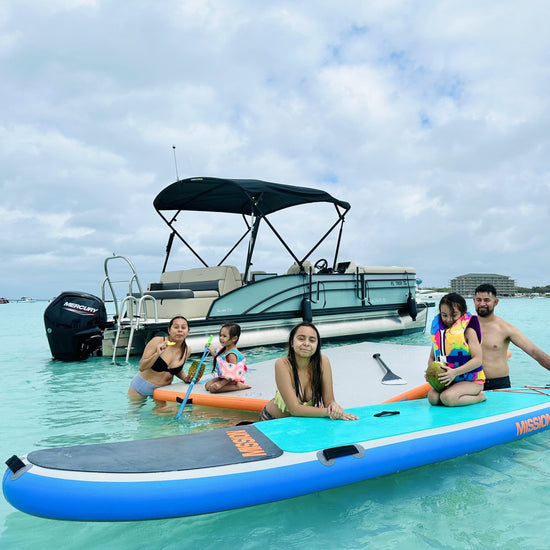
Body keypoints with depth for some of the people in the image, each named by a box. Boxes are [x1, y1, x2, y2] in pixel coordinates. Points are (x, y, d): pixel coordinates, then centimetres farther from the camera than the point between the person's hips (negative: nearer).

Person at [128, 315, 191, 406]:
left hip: (163, 389, 3)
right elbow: (141, 367, -22)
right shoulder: (157, 341, -21)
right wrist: (157, 354, -36)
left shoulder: (187, 350, -9)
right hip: (141, 387, -2)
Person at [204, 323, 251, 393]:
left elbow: (233, 374, -28)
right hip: (222, 377, 10)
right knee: (207, 385, -1)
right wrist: (212, 352, 14)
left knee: (213, 388, -23)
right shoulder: (223, 350, 3)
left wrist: (221, 383, -26)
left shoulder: (232, 354, -26)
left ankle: (237, 386, -15)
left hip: (233, 380, -10)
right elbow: (219, 360, 24)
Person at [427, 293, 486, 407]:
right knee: (432, 397, -22)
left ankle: (479, 397, -3)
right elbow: (432, 357, 15)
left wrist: (455, 372, -26)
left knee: (447, 398, -30)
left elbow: (477, 360, -16)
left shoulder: (468, 331, -8)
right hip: (448, 380, 5)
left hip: (470, 380, -5)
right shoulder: (439, 331, 8)